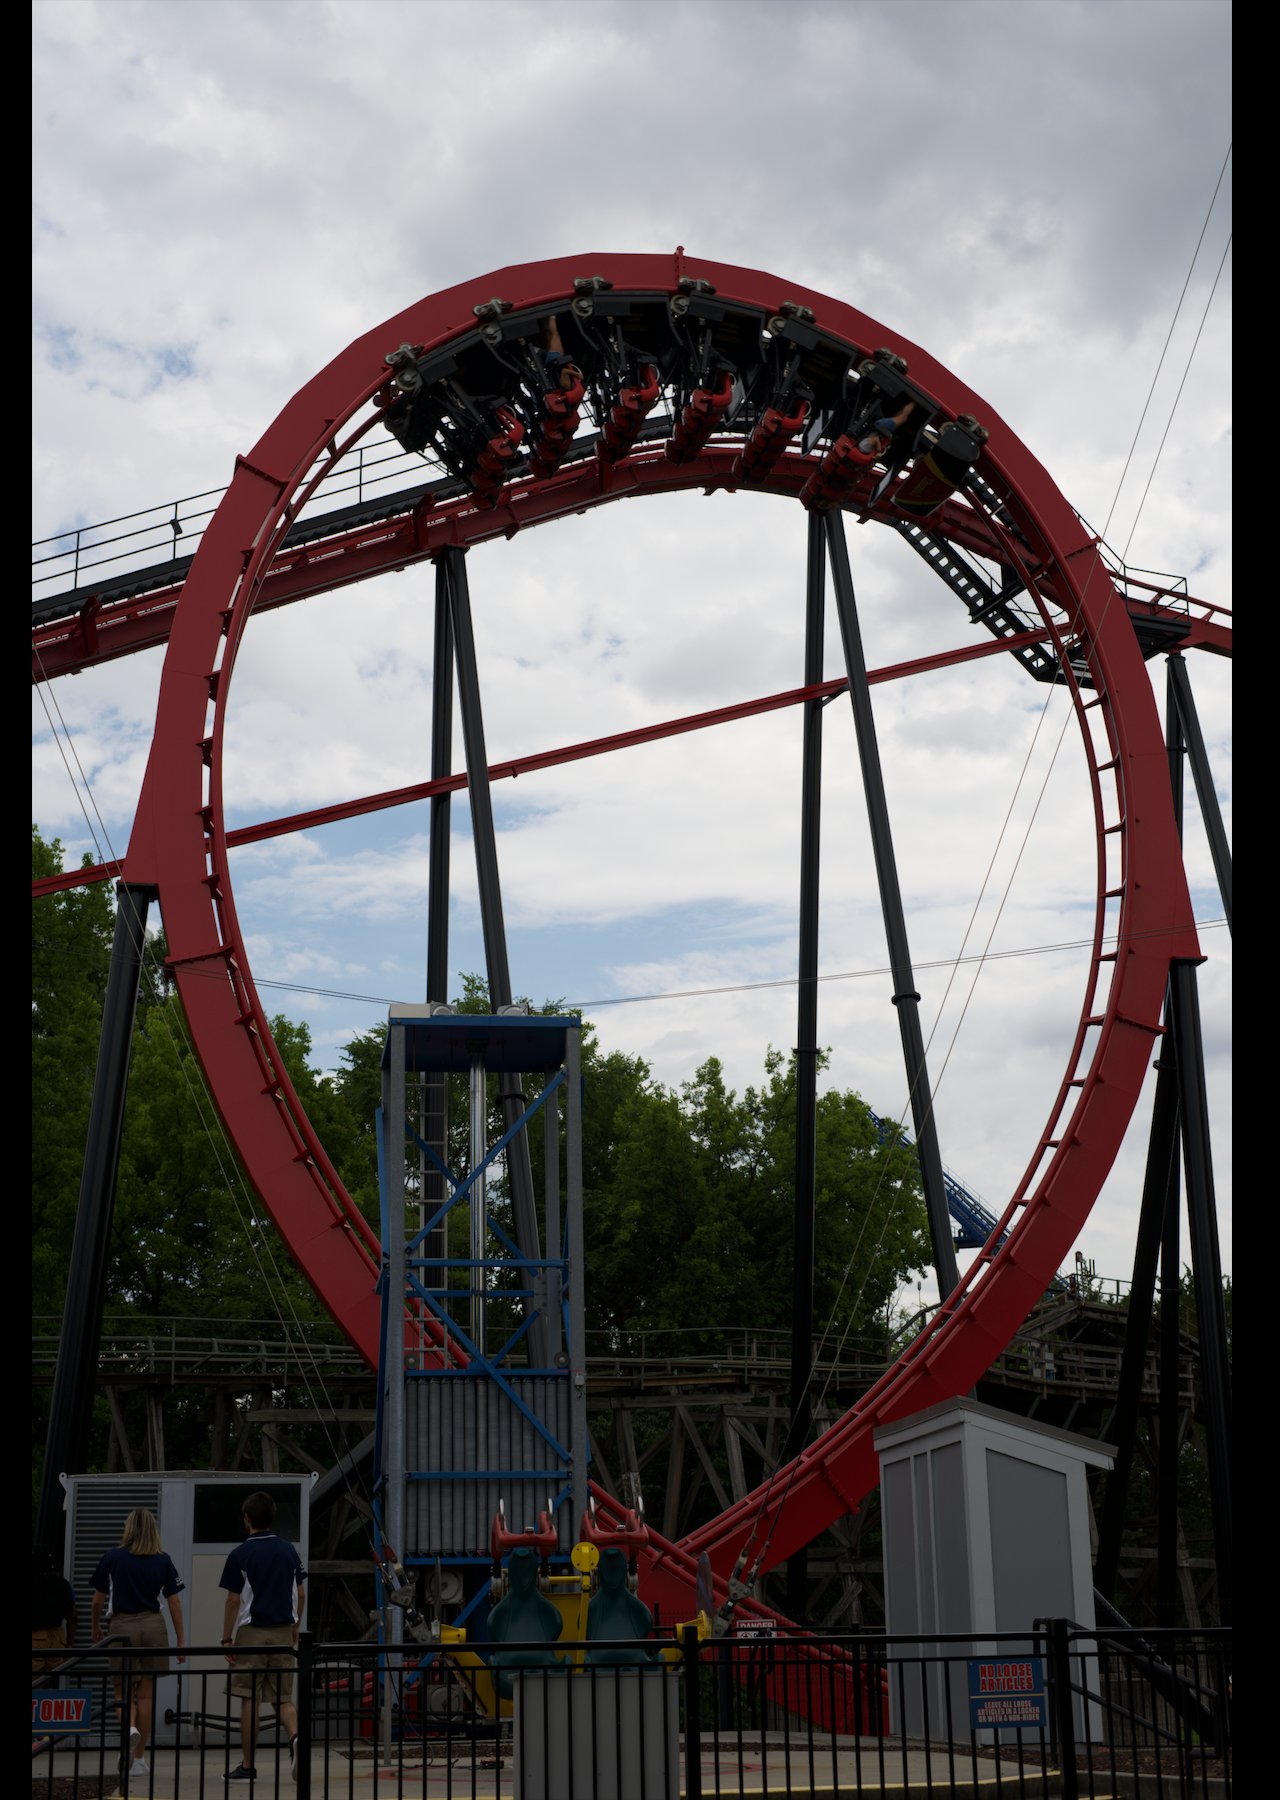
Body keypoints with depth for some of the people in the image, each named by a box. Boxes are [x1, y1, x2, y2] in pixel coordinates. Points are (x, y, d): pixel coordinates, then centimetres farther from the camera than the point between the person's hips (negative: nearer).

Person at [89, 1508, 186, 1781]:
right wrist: (181, 1639, 8)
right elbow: (174, 1602, 2)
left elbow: (98, 1600, 4)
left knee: (124, 1690, 11)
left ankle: (129, 1727, -21)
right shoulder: (163, 1561, 2)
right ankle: (139, 1758, 12)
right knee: (146, 1692, 9)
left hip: (121, 1626, -1)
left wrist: (95, 1626, 21)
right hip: (153, 1626, 1)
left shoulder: (112, 1558, -1)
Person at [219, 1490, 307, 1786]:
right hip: (283, 1632, 4)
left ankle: (247, 1765, 8)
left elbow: (233, 1601, -6)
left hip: (252, 1632, -4)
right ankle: (295, 1735, -20)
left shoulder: (240, 1555, -7)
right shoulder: (288, 1550, 6)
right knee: (283, 1698, 8)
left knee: (250, 1700, 3)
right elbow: (301, 1594, 10)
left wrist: (227, 1639, 1)